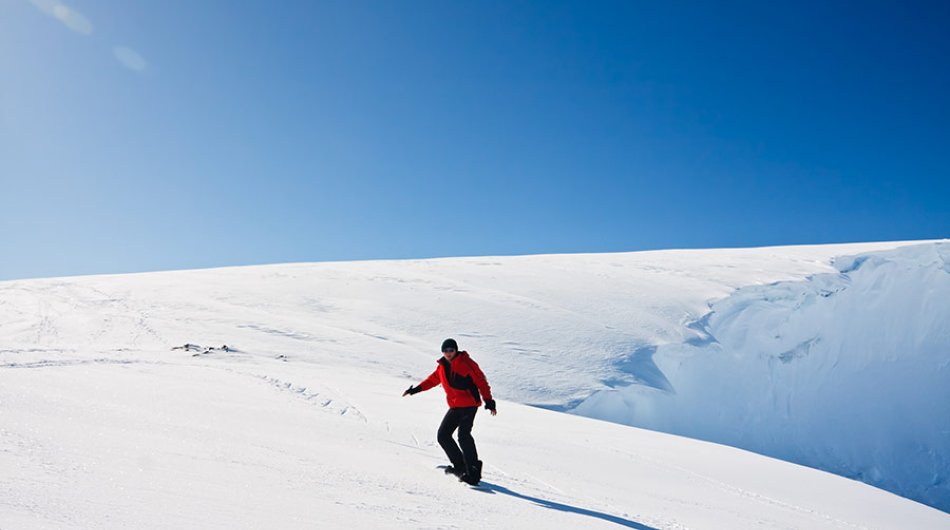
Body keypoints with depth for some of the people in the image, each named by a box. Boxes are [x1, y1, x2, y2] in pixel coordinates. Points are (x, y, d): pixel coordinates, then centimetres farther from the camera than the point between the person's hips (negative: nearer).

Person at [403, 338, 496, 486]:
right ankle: (460, 466, 10)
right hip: (455, 407, 8)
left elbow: (481, 381, -10)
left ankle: (473, 470, -17)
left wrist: (489, 401, -14)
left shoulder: (466, 363, -9)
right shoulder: (442, 367, 10)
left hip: (469, 404, -8)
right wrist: (415, 390, 25)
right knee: (443, 435, 3)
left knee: (463, 435, -21)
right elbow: (432, 380, 26)